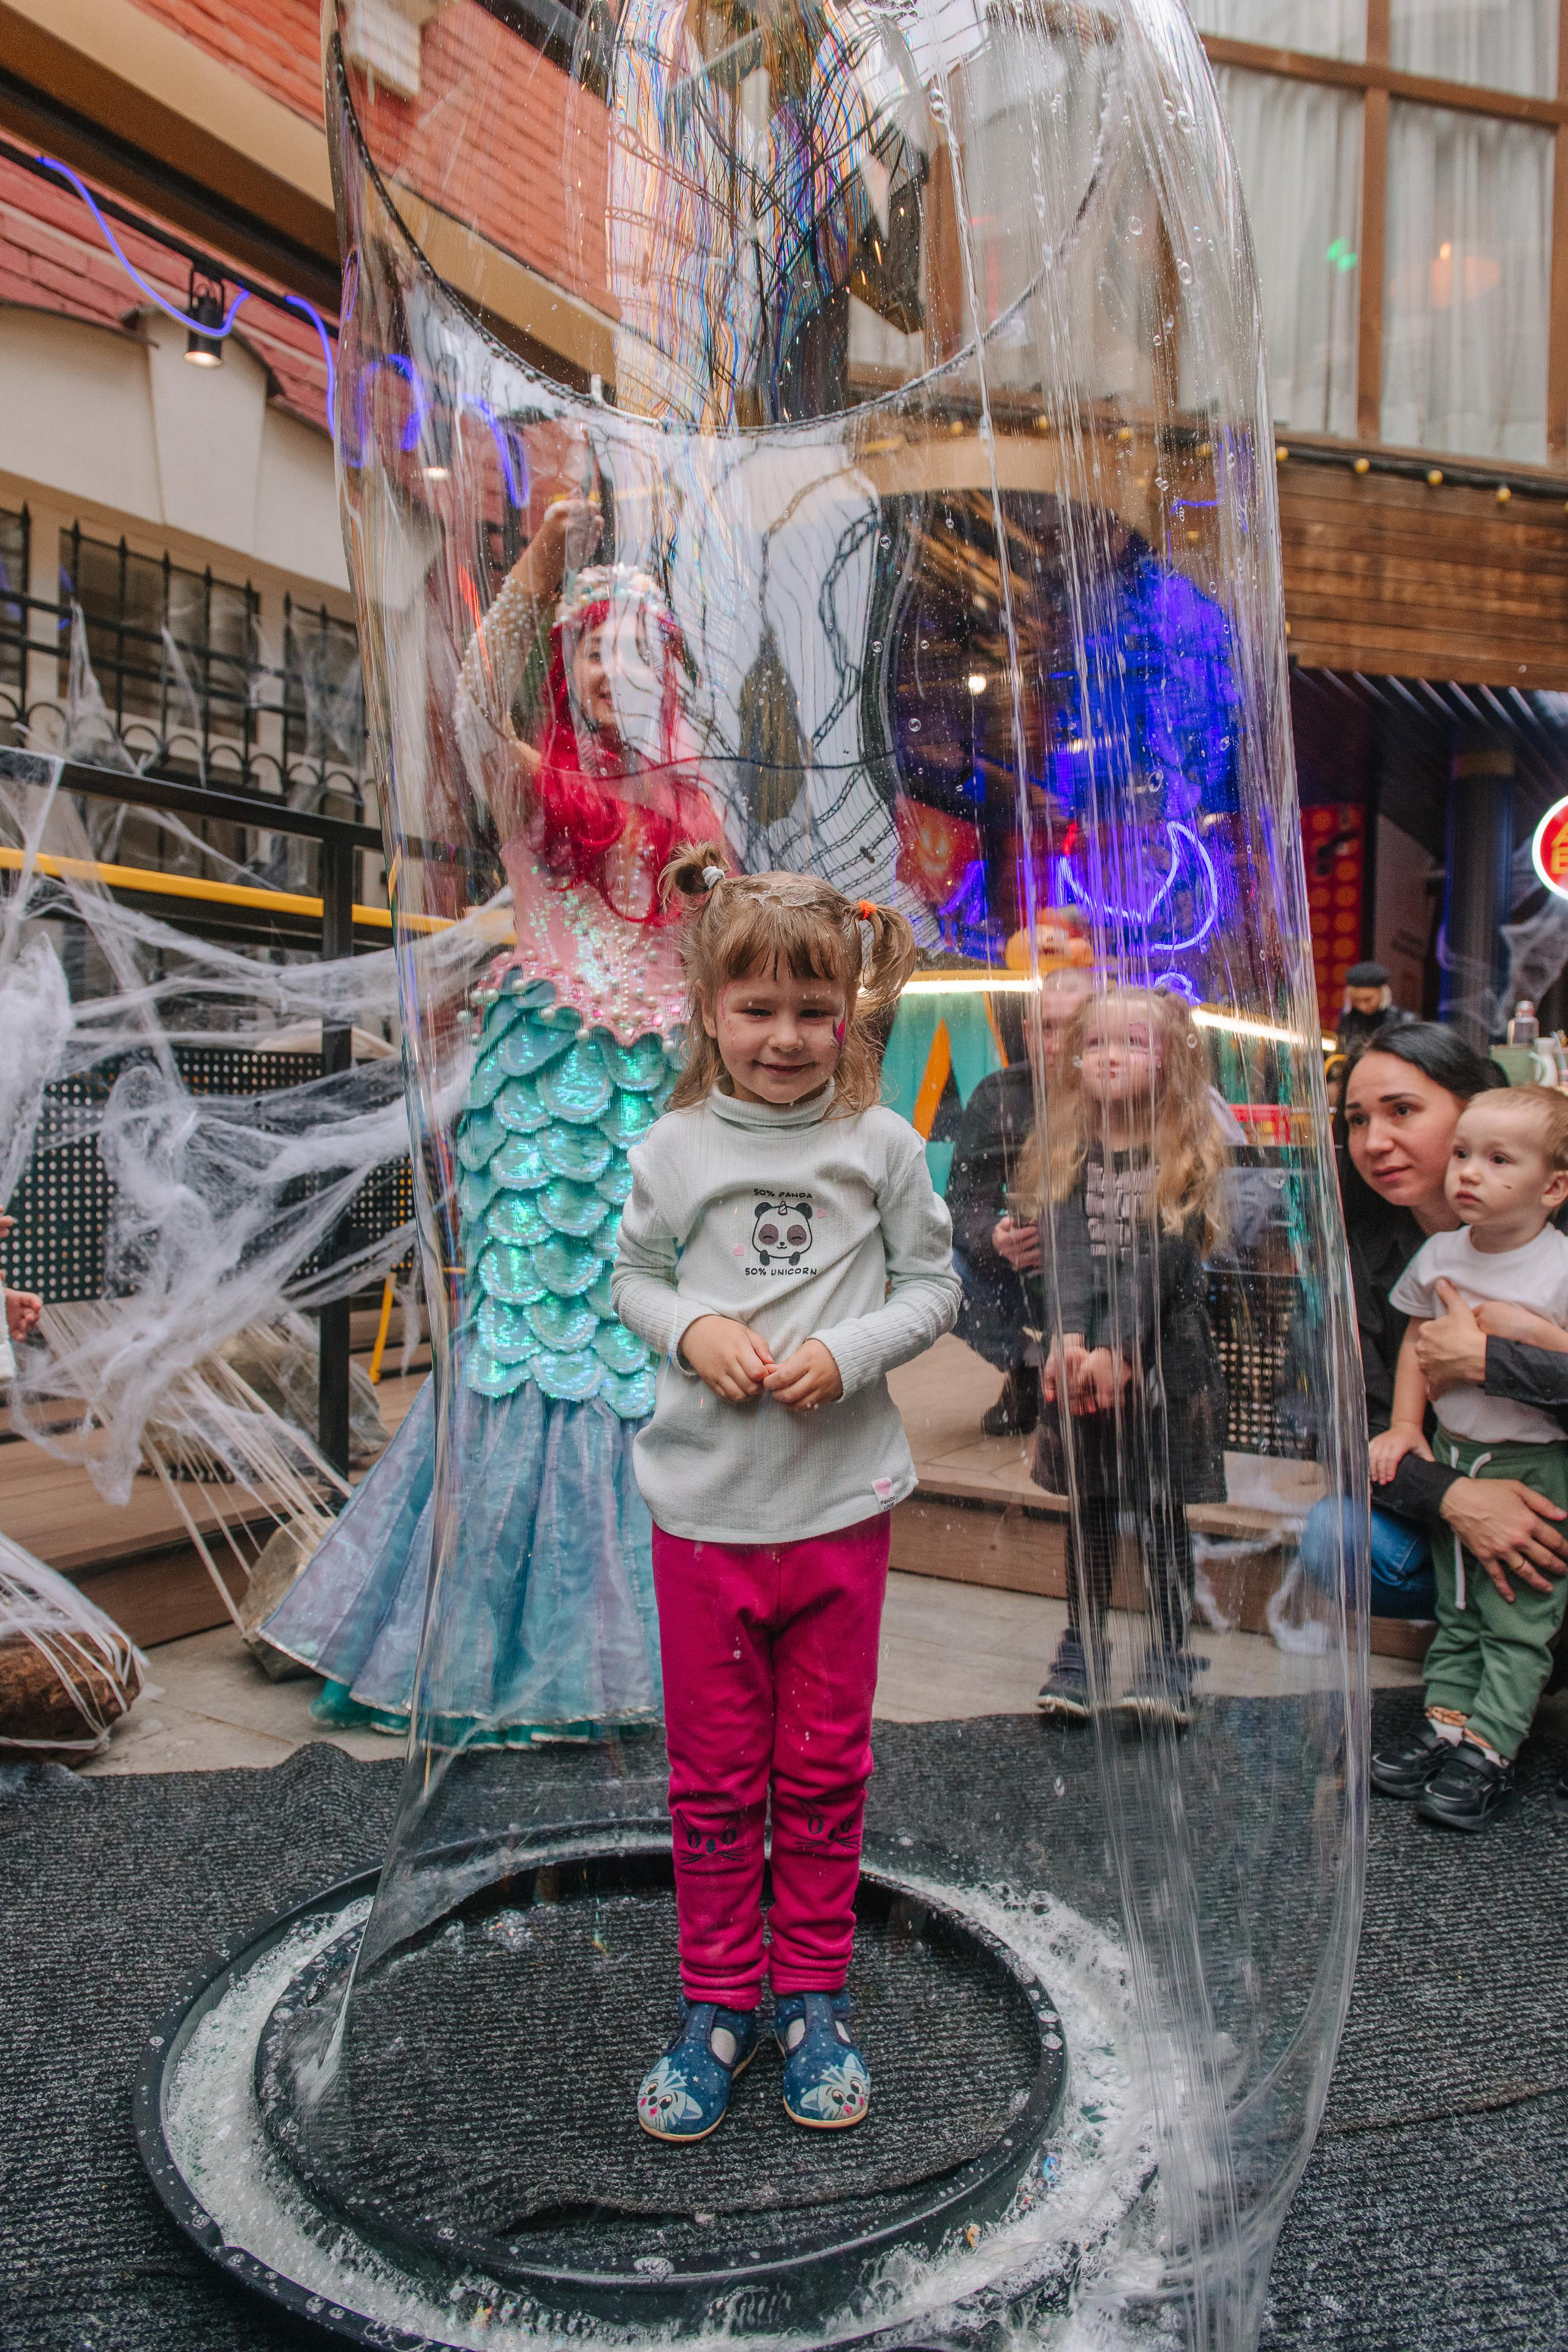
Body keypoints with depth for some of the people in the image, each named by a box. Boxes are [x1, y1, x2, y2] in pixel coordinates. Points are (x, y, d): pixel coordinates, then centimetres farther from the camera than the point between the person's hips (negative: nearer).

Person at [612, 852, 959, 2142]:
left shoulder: (880, 1143, -4)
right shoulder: (677, 1147, -2)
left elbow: (933, 1284, 1)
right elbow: (634, 1275, 8)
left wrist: (846, 1354, -15)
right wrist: (691, 1330, -12)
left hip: (841, 1498, 0)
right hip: (703, 1500, 1)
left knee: (825, 1767, 14)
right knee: (714, 1771, 12)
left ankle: (815, 1996, 34)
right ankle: (719, 2001, 32)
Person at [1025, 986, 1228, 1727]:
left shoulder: (1188, 1156, -5)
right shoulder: (1070, 1154, 3)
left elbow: (1158, 1258, -15)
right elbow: (1066, 1251, -10)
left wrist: (1116, 1348, -23)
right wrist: (1068, 1338, -24)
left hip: (1164, 1354, -2)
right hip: (1084, 1352, 3)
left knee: (1162, 1509, 5)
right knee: (1090, 1506, 12)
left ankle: (1169, 1654, 17)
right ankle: (1082, 1646, 24)